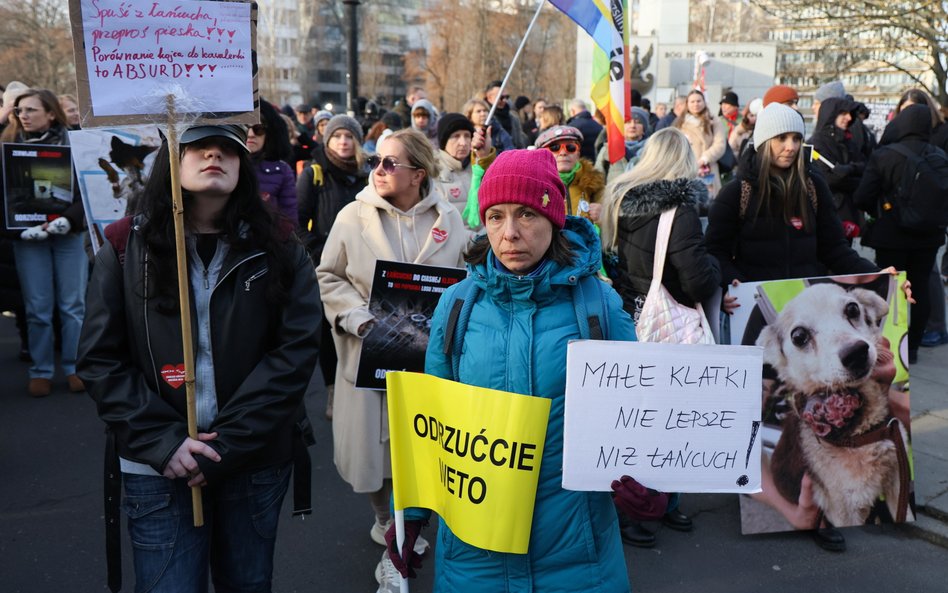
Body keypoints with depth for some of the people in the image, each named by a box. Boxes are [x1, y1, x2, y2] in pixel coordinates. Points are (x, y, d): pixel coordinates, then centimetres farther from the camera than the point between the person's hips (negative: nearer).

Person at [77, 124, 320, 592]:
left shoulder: (276, 246, 0)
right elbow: (100, 360, -2)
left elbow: (297, 348, -8)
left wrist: (229, 444, -15)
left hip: (257, 460, 1)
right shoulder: (127, 247, 0)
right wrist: (163, 442, -14)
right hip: (157, 466, -1)